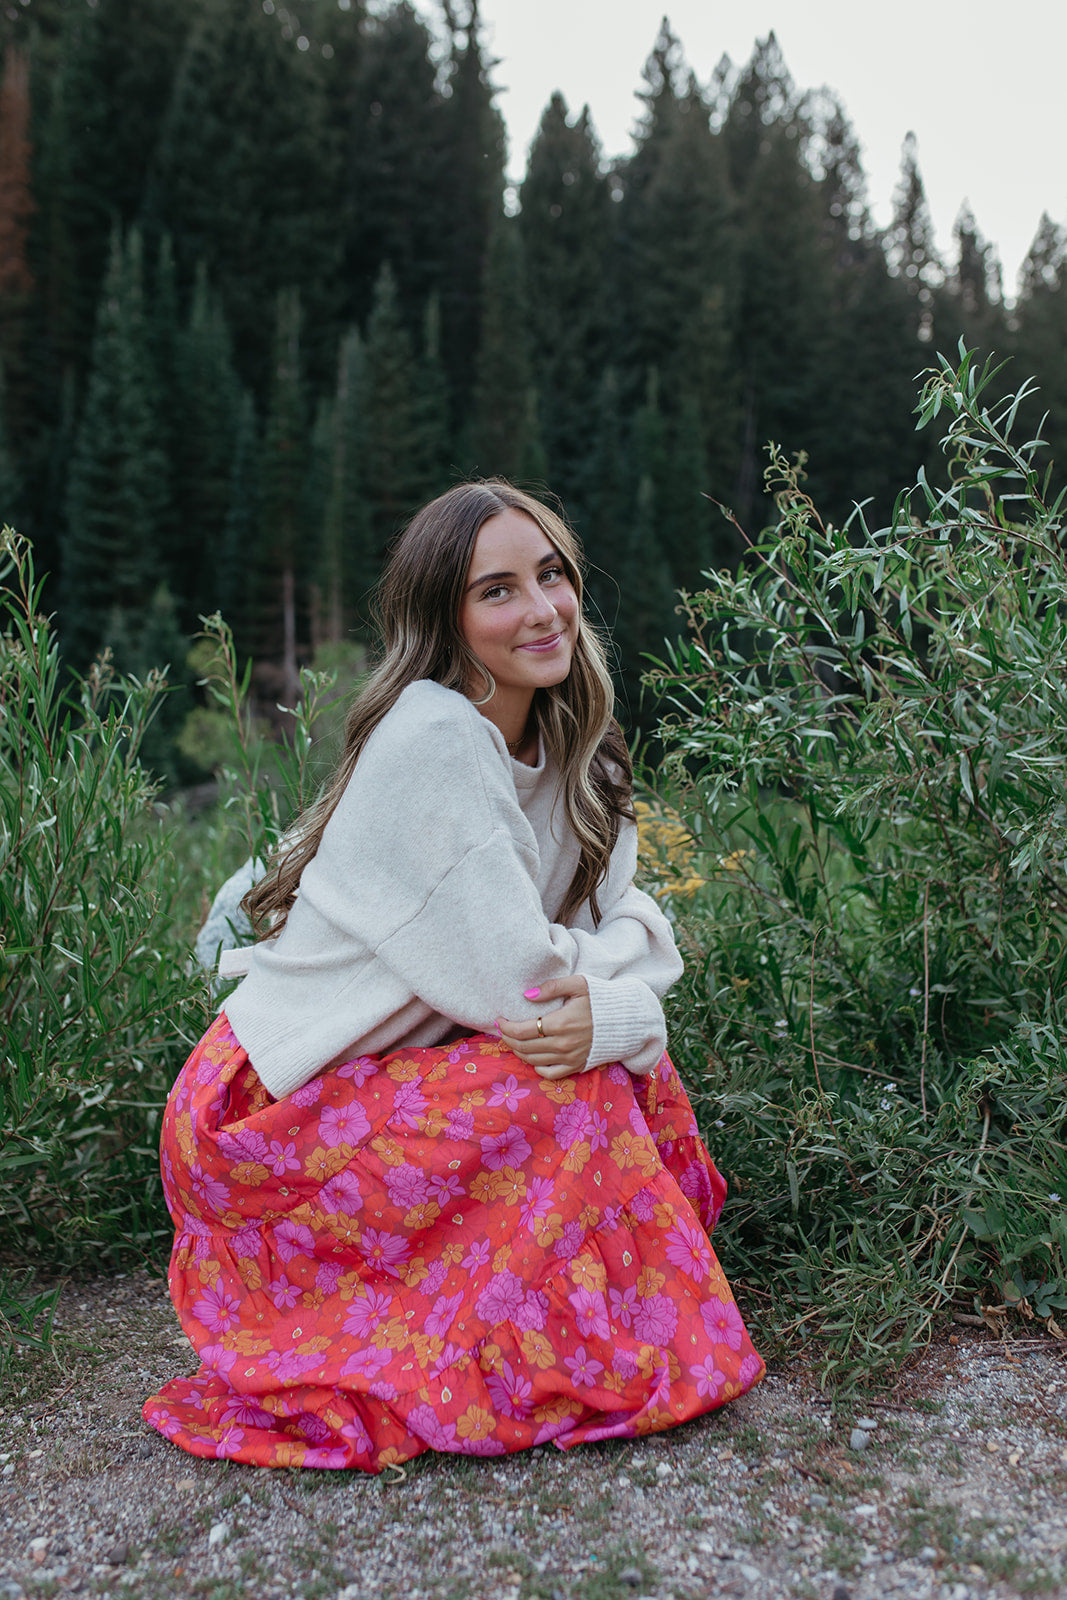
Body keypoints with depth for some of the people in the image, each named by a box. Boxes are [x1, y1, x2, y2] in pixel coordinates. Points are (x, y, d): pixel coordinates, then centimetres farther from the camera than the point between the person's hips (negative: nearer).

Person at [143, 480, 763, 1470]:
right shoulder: (432, 739, -23)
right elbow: (515, 982, -24)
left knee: (634, 1062, -1)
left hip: (384, 1079, 8)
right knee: (575, 1092, -21)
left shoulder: (561, 744, 4)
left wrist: (613, 999, -21)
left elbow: (628, 918, 0)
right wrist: (622, 997, -7)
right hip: (274, 1114, -8)